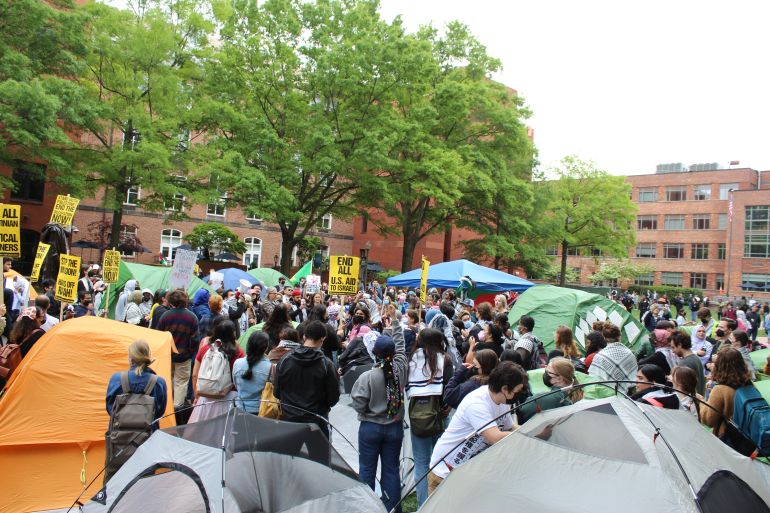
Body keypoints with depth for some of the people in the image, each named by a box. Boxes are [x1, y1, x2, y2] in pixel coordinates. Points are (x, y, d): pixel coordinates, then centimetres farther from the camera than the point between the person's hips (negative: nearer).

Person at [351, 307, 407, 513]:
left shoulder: (367, 376, -20)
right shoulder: (400, 370, -11)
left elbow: (358, 405, -19)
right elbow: (400, 345, 2)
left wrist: (368, 412, 4)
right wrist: (395, 320, 9)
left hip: (370, 427, -3)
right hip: (395, 427, 3)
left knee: (367, 470, 13)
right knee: (391, 470, 13)